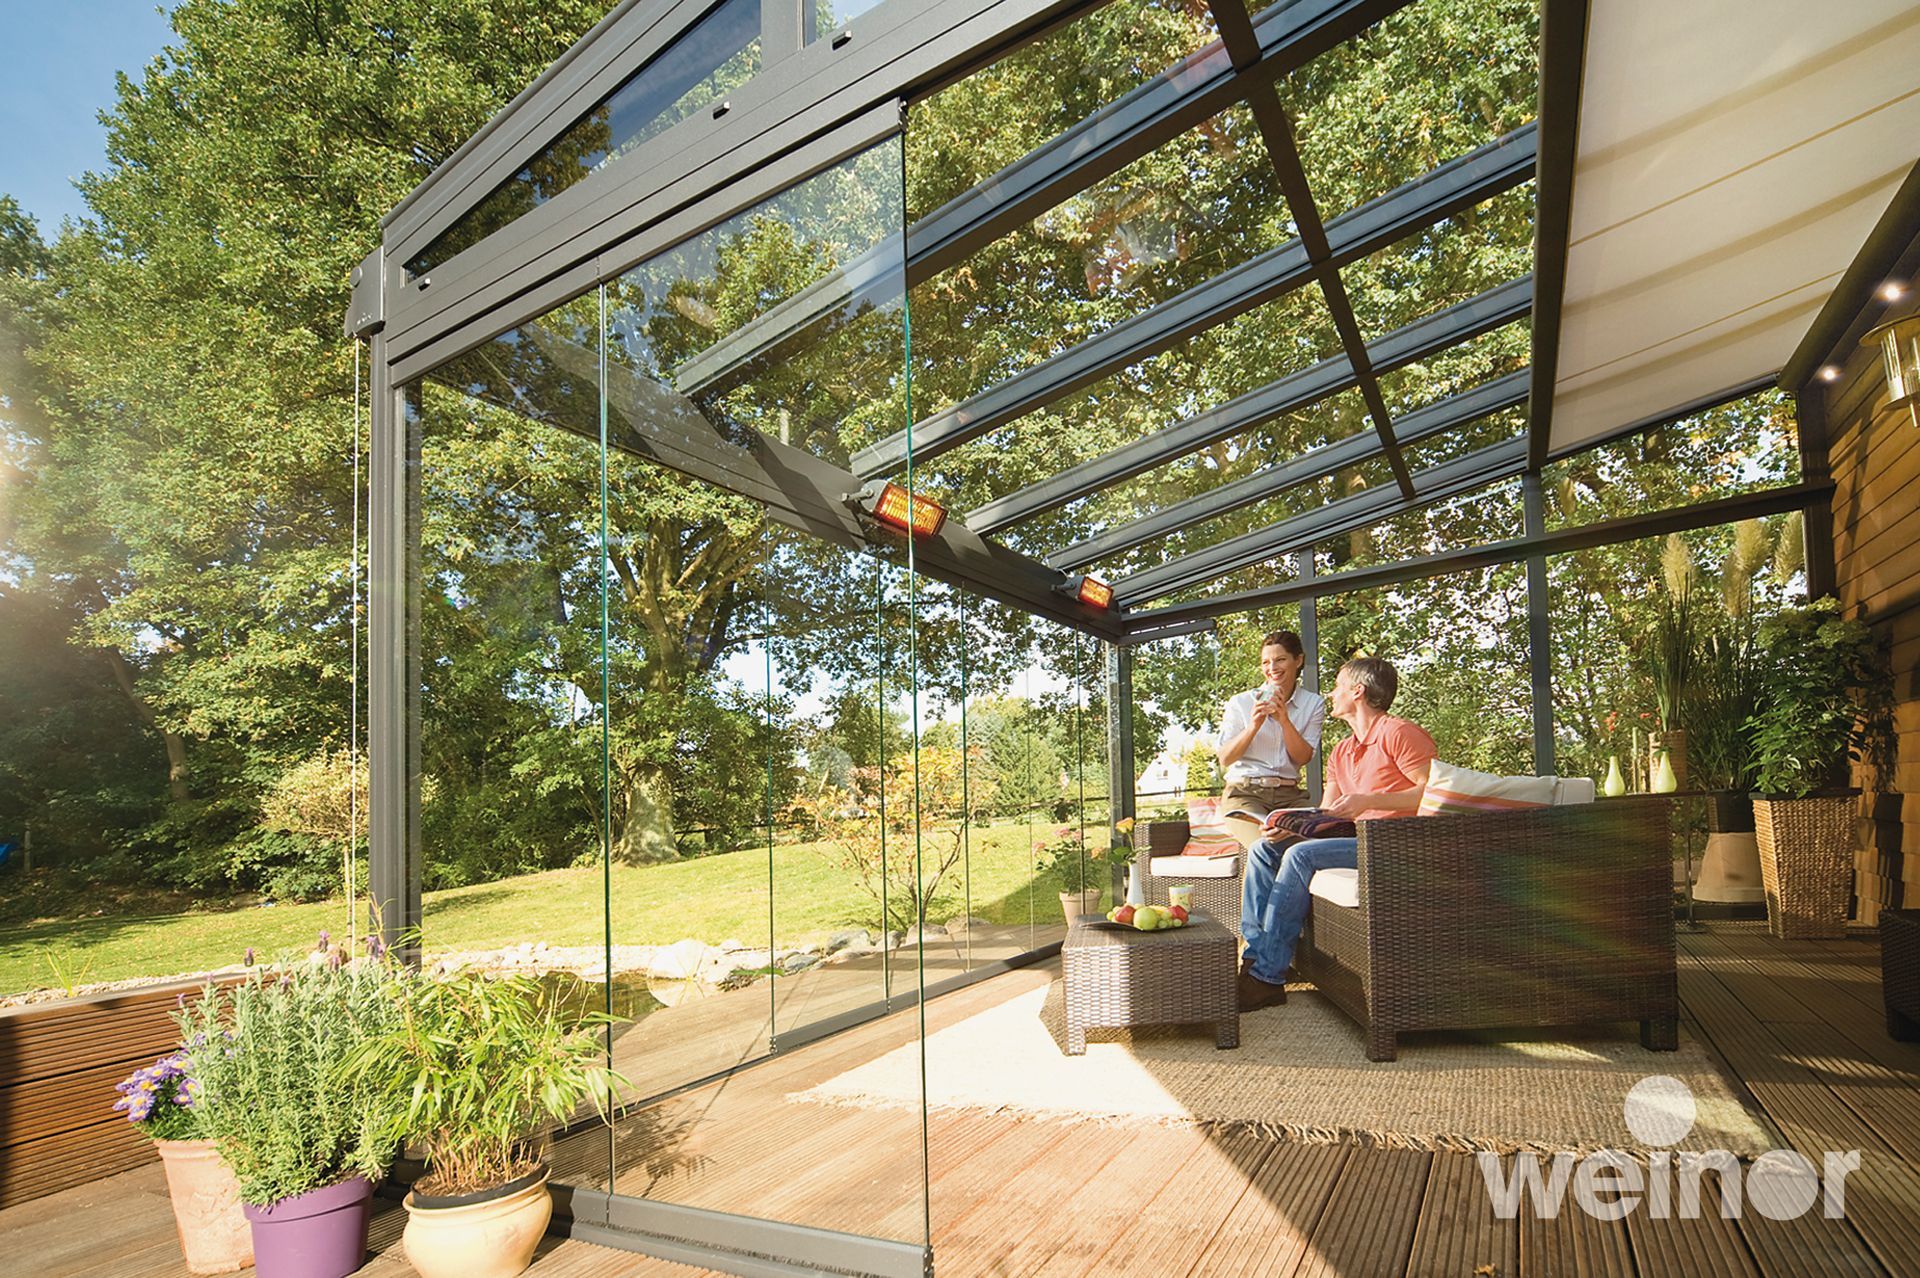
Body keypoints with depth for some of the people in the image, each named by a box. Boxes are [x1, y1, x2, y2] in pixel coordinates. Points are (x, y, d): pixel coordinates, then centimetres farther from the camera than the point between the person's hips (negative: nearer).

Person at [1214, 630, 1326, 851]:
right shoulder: (1240, 703, 7)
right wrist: (1253, 726, -13)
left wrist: (1284, 720, -14)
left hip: (1290, 795, 2)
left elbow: (1303, 758, 0)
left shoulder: (1313, 704, 11)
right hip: (1244, 793, -2)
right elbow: (1225, 759, 1)